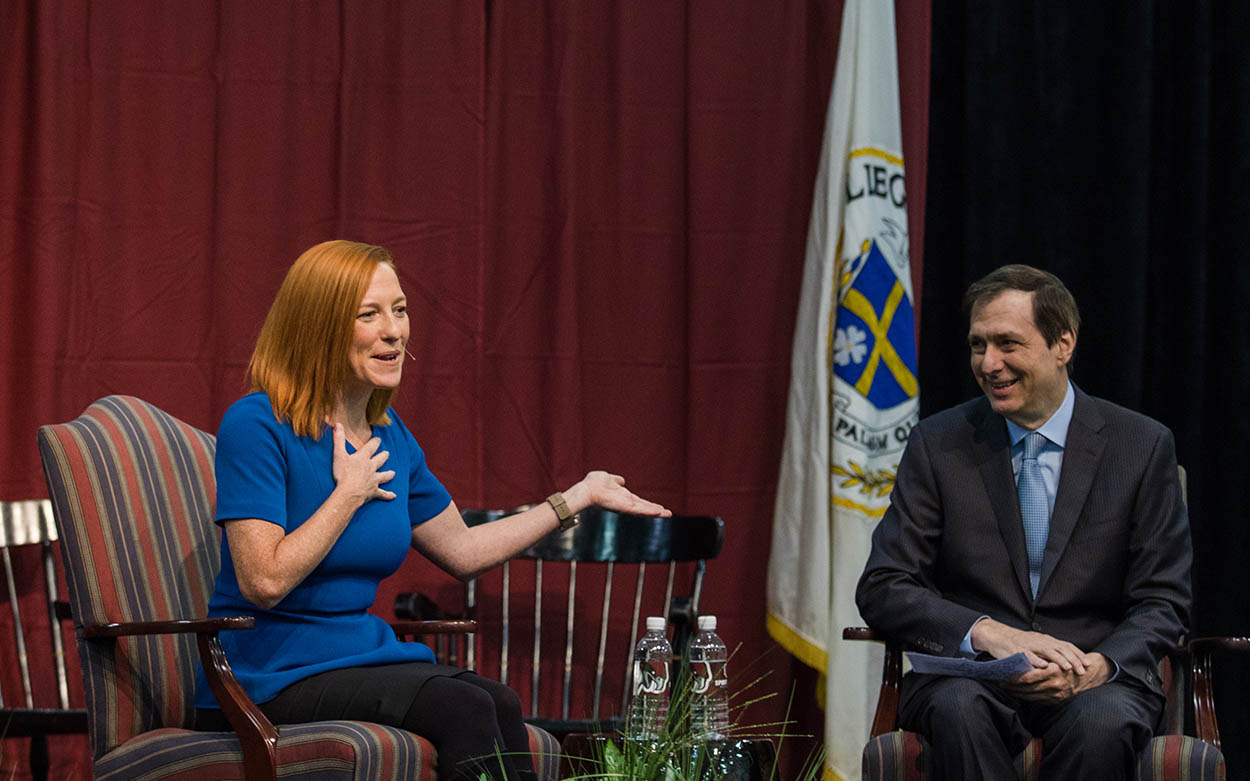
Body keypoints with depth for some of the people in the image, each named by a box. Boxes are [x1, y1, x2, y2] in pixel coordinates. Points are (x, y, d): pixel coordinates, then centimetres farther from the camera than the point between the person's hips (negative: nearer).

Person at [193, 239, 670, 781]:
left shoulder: (391, 438, 12)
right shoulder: (257, 426, -12)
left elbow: (461, 550, 26)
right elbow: (265, 582, -21)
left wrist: (578, 497, 27)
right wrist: (350, 494, -11)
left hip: (363, 656, 7)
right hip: (269, 680, -7)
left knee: (501, 705, -24)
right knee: (463, 709, -29)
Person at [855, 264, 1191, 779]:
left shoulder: (1143, 446, 4)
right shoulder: (938, 444, 6)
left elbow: (1162, 602, 3)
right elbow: (882, 588, 1)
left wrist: (1097, 667, -19)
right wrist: (988, 634, -18)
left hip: (1095, 682, 0)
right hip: (968, 674, 0)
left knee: (1102, 722, -34)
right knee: (960, 709, -34)